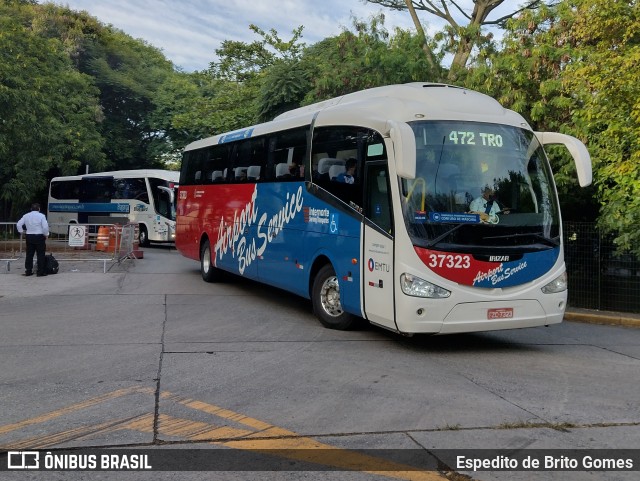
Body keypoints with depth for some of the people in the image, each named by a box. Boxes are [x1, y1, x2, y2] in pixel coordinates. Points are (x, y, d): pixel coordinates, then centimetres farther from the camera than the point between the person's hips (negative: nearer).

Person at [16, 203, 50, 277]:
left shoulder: (26, 216, 8)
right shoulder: (41, 216, -7)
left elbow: (19, 224, 7)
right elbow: (45, 227, -14)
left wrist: (21, 232, 17)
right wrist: (46, 235, -2)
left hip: (29, 237, 5)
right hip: (39, 237, -5)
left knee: (29, 254, 11)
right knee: (40, 255, 0)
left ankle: (28, 271, 13)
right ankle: (40, 272, -1)